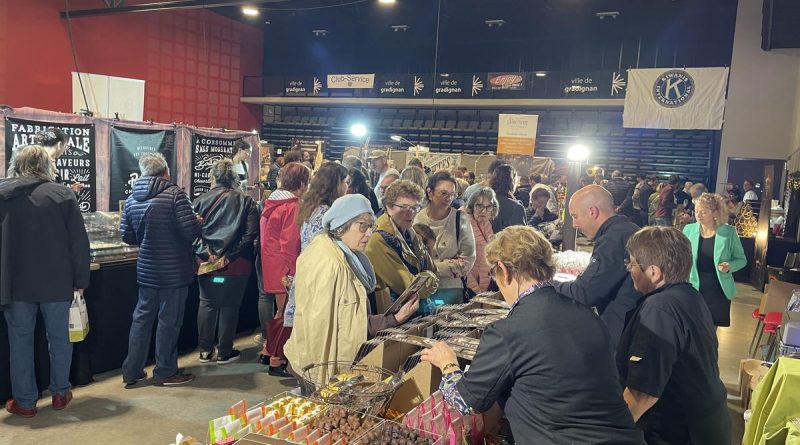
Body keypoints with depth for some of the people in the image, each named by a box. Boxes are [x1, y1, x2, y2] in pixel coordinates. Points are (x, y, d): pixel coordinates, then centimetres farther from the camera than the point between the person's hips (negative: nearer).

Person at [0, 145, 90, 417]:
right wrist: (80, 280, 1)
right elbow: (79, 242, -6)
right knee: (59, 338, 13)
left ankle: (25, 402, 18)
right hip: (57, 282, 0)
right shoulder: (63, 194, -5)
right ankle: (60, 394, 23)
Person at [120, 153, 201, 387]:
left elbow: (127, 236, 9)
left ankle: (132, 371, 23)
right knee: (169, 321, 5)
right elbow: (190, 231, -20)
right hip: (174, 271, -6)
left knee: (142, 318, 15)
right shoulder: (174, 194, -14)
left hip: (146, 270, 6)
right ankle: (165, 373, 16)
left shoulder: (132, 199, 5)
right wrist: (197, 222, 2)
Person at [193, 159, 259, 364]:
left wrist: (205, 253, -7)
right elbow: (251, 233, -12)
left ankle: (205, 350, 23)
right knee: (229, 306, 9)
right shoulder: (246, 201, -4)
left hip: (207, 263, 2)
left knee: (207, 303, 16)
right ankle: (224, 352, 18)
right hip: (235, 265, -2)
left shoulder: (201, 200, 1)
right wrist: (229, 256, -12)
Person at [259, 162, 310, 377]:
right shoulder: (293, 207, -17)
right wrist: (292, 272, -17)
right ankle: (276, 361, 11)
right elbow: (289, 243, -21)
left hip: (271, 266, 9)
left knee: (281, 310, 22)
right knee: (285, 313, 2)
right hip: (284, 268, -9)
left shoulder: (272, 202, 11)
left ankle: (267, 351, 32)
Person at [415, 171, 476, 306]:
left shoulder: (460, 219, -4)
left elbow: (469, 259, -7)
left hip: (452, 289, 1)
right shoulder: (417, 220, -5)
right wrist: (451, 265, -8)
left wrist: (436, 266, -10)